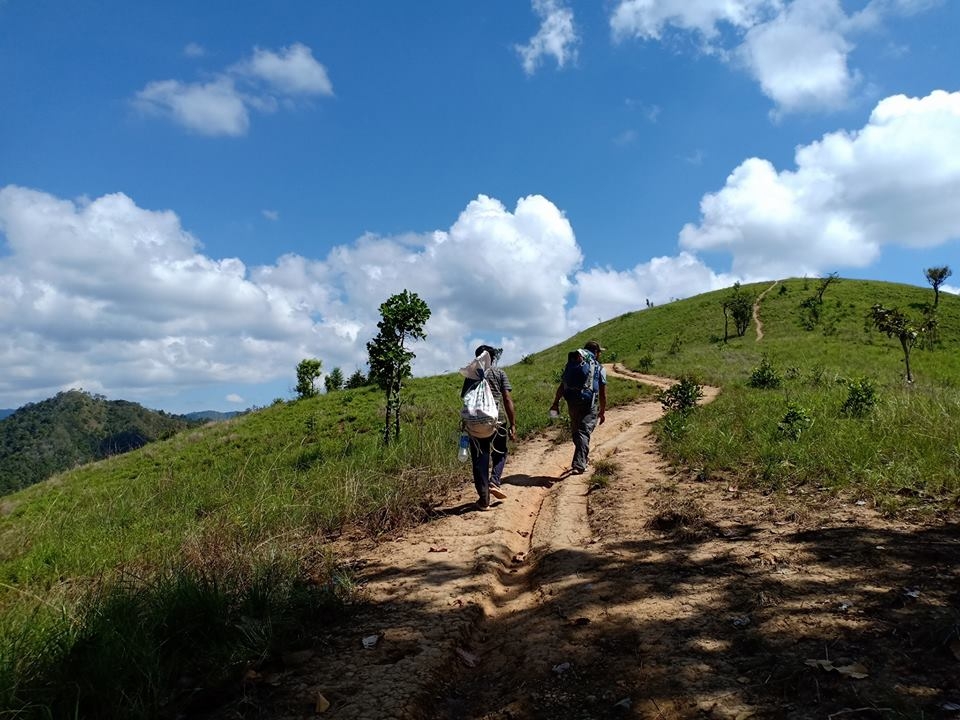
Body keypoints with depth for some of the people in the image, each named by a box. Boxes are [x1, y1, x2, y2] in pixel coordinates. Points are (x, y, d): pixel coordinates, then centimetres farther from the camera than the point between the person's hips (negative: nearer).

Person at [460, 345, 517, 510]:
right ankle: (494, 482, -1)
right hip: (497, 421, -1)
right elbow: (508, 400, -5)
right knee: (500, 454, 20)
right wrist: (513, 425, -4)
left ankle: (484, 499, 9)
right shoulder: (500, 373, 2)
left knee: (480, 460, 8)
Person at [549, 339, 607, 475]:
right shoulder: (600, 369, -2)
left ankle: (583, 460, 33)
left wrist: (556, 403, 8)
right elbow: (602, 393, -4)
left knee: (576, 433, 18)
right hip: (590, 406, -3)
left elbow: (562, 386, 4)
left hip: (573, 405, 4)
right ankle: (578, 465, -12)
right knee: (584, 434, -2)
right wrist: (603, 411, 4)